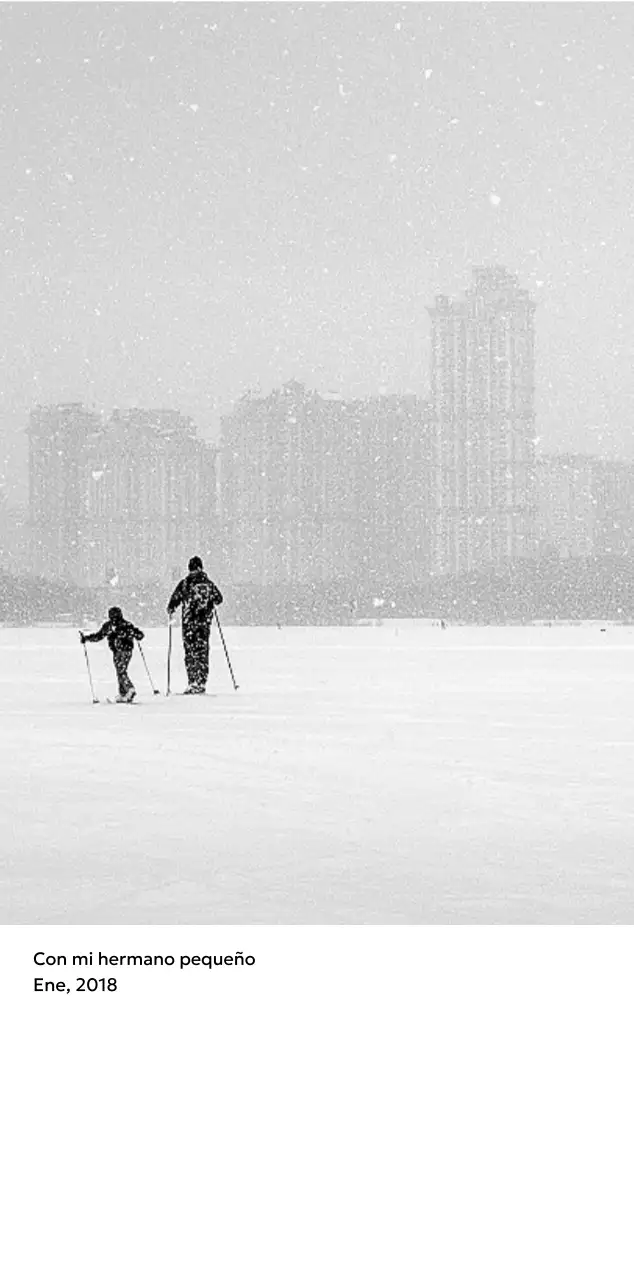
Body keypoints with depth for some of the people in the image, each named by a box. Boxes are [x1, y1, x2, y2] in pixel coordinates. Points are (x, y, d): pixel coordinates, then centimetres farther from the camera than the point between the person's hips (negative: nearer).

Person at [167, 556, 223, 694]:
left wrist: (170, 611, 12)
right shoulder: (209, 583, 1)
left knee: (190, 651, 5)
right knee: (203, 651, 7)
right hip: (205, 621, 2)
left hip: (189, 622, -2)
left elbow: (175, 599, -7)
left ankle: (193, 682, -2)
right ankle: (201, 683, 4)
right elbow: (218, 599, 12)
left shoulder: (184, 583, -6)